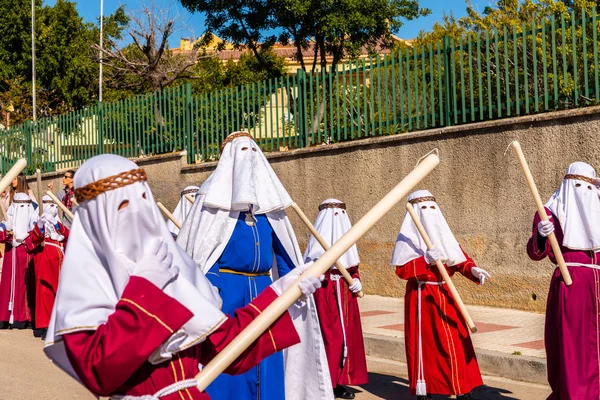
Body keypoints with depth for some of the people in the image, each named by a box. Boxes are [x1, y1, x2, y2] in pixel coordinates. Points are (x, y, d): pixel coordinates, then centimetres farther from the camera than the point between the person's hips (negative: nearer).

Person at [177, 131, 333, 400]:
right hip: (224, 289, -5)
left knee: (263, 361, 7)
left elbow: (282, 247, 15)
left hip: (261, 289, 5)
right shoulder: (216, 193, -2)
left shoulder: (267, 196, 14)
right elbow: (197, 247, -6)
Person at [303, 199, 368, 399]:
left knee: (347, 336, 8)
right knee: (327, 336, -10)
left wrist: (357, 281, 2)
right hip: (325, 295, -7)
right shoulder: (319, 240, -7)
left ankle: (340, 381, 17)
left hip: (345, 295, 7)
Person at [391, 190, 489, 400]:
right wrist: (426, 259, -28)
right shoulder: (407, 237, -7)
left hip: (445, 294, 5)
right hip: (421, 297, -5)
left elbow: (459, 258, 3)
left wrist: (472, 270, -17)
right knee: (424, 343, 1)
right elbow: (402, 269, -16)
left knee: (456, 341, 4)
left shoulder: (443, 234, 10)